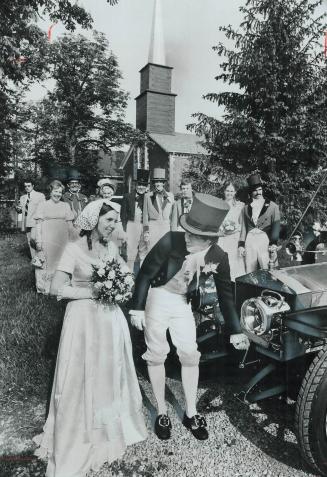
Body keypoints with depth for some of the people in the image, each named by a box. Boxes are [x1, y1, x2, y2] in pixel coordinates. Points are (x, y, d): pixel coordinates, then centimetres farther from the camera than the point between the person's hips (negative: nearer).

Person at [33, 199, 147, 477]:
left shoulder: (112, 247, 3)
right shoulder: (74, 249, -14)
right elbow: (57, 289, -16)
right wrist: (94, 292, -18)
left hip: (111, 317, 5)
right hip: (84, 319, -5)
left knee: (111, 371, 16)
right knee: (83, 376, 6)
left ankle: (112, 428, 39)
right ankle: (80, 435, 27)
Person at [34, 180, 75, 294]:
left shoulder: (66, 205, 11)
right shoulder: (43, 205, 5)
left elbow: (70, 224, 11)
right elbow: (38, 224, 1)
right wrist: (38, 241, -6)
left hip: (62, 239, 2)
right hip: (47, 239, -2)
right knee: (47, 262, 1)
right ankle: (45, 288, 13)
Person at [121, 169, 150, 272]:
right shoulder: (128, 197, 4)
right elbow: (123, 215, 5)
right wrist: (124, 230, -1)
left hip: (145, 227, 1)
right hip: (132, 226, -1)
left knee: (144, 252, 7)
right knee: (131, 253, 0)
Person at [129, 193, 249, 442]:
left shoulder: (219, 257, -18)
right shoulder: (171, 241, -28)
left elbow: (226, 294, -5)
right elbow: (145, 273, -17)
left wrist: (235, 331, -1)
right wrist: (137, 309, -16)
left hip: (183, 303, 2)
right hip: (157, 298, -2)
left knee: (190, 355, 5)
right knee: (157, 354, 6)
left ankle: (191, 413, 26)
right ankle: (162, 412, 26)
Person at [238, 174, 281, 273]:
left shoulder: (272, 206, 6)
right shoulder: (246, 207, 15)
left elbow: (276, 226, 0)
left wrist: (274, 243, -11)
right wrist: (241, 245, 10)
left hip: (265, 240, -3)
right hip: (250, 240, 3)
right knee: (249, 272, 2)